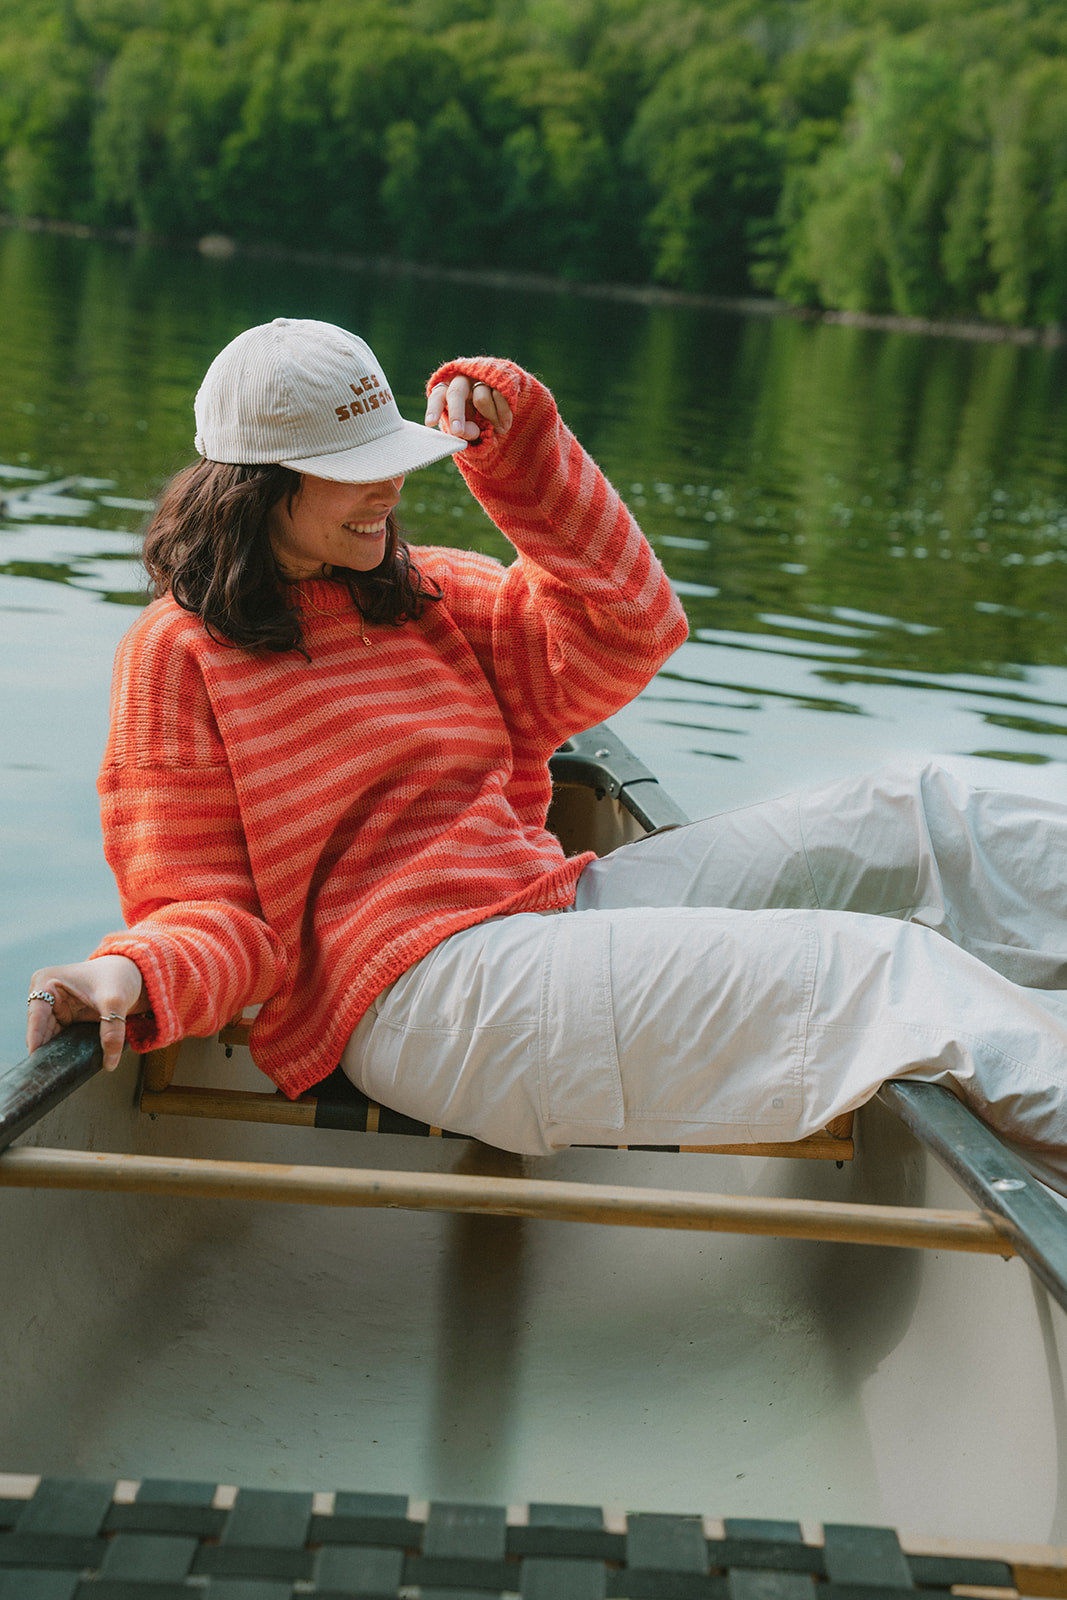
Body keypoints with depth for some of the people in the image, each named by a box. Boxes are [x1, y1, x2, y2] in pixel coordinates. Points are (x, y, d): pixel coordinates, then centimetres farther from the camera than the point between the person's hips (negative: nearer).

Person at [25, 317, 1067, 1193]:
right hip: (415, 992, -8)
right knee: (894, 973, -22)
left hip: (554, 907, 8)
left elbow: (622, 633, 10)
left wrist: (517, 449, 5)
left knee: (916, 820, -2)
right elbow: (213, 914, -3)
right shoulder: (179, 655, -3)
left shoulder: (418, 593, 16)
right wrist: (132, 977, -27)